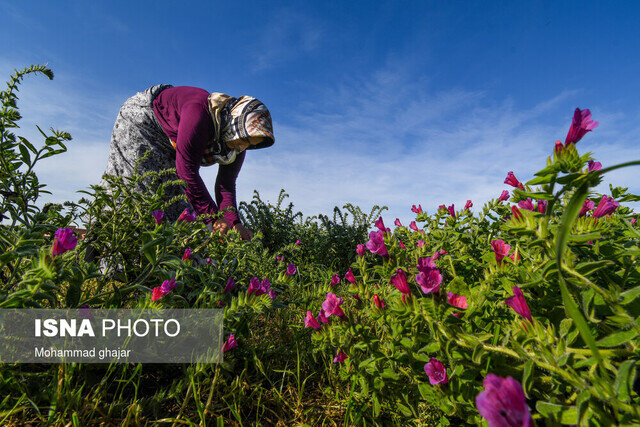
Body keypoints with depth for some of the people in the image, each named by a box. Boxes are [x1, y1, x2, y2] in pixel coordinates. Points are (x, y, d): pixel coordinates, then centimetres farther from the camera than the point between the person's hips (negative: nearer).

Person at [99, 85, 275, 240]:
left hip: (169, 143, 6)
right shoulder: (200, 111, -40)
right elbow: (187, 169, -40)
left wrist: (234, 223, -30)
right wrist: (213, 217, -40)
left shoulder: (237, 145, -17)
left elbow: (226, 186, -15)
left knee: (175, 193, -1)